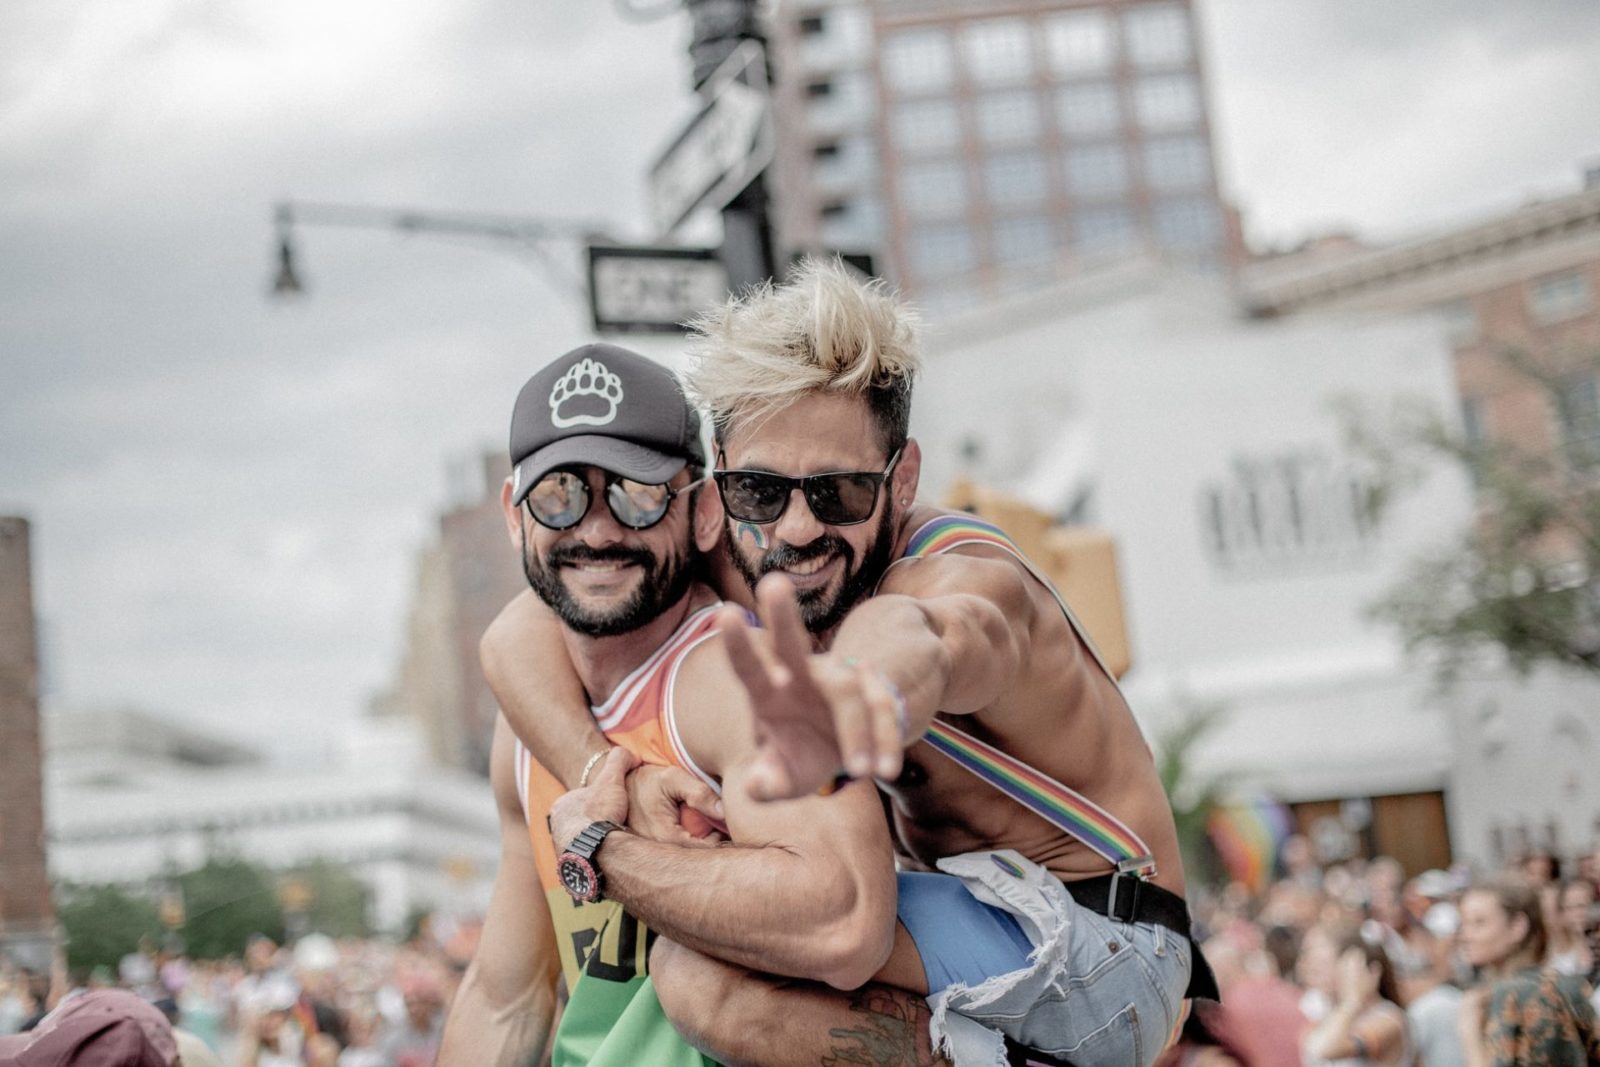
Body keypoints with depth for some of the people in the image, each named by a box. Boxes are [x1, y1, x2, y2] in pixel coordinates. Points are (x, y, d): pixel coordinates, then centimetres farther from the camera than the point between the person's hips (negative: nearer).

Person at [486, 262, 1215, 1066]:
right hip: (974, 919, 8)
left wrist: (869, 684, -77)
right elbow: (518, 636, -5)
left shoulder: (968, 577, -26)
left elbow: (933, 636, -53)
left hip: (1098, 947, -8)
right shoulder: (734, 565, -5)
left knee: (701, 964, -24)